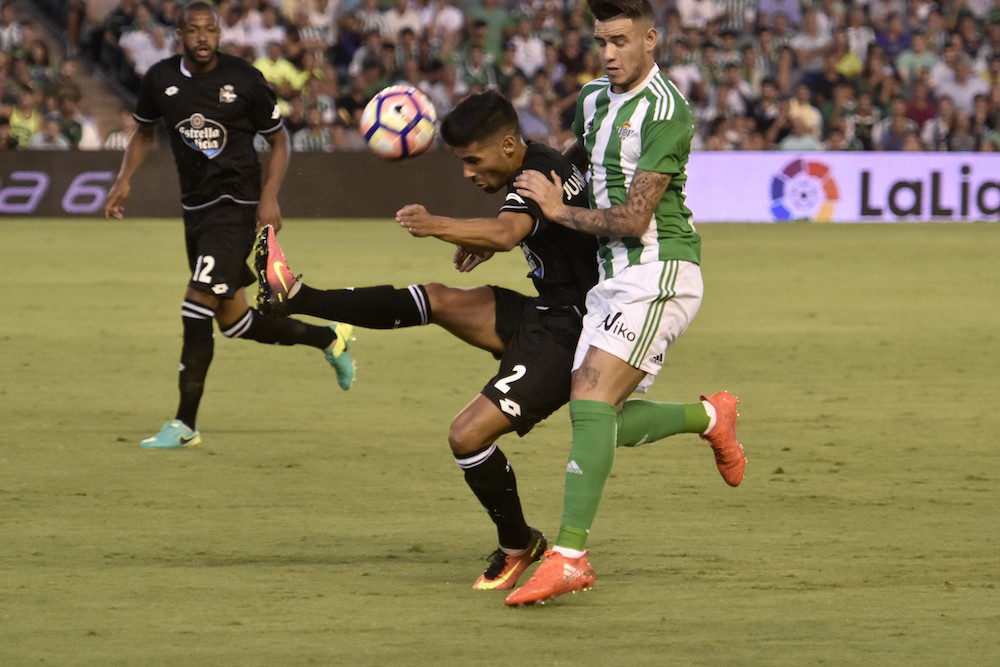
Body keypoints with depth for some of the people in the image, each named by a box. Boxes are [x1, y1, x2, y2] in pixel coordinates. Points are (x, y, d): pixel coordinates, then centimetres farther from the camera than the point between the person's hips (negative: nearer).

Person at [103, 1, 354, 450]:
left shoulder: (244, 80, -10)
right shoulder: (160, 79, 1)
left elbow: (278, 140, 1)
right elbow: (144, 131, 19)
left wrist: (269, 197, -11)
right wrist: (125, 178, 3)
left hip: (236, 206, -6)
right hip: (196, 207, 6)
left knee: (197, 307, -17)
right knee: (234, 321, 13)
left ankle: (185, 425, -13)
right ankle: (329, 338, 35)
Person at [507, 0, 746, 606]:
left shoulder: (666, 112, -14)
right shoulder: (594, 100, 12)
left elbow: (633, 220, -18)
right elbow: (577, 161, 34)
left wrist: (560, 212, -5)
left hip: (659, 272, -9)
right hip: (614, 277, 9)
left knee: (591, 401, -21)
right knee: (599, 418, 6)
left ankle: (569, 555, -26)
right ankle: (710, 416, 31)